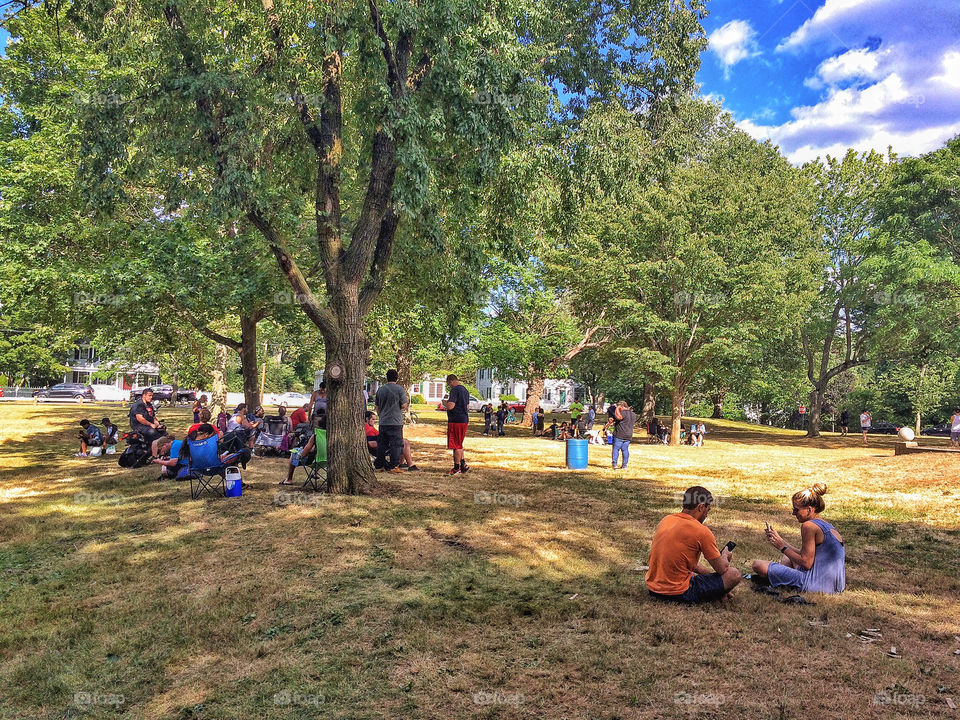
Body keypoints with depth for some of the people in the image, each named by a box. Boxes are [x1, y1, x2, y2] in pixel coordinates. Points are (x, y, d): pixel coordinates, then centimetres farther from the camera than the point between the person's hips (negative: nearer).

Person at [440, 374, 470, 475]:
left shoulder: (455, 390, -16)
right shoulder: (465, 390, 14)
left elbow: (451, 406, -25)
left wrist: (444, 403, -4)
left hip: (456, 420, -9)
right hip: (464, 420, 9)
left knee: (456, 445, -1)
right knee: (459, 444, 19)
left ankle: (457, 468, 5)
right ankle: (463, 464, 21)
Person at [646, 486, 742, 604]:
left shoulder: (666, 520, 6)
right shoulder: (701, 531, -15)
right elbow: (721, 569, -3)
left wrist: (708, 572, 21)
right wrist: (725, 556, 18)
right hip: (678, 593, -8)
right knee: (734, 574, -1)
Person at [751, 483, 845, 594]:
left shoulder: (809, 526, -15)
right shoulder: (827, 525, 14)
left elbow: (806, 563, -18)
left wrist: (782, 547, -7)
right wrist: (781, 541, 16)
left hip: (818, 584, -10)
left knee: (758, 565, -8)